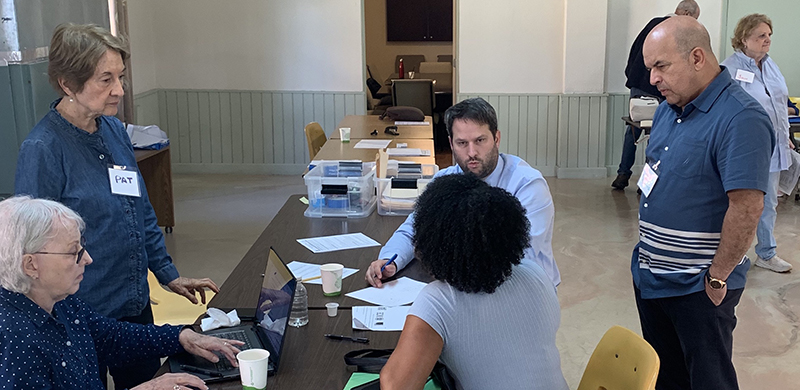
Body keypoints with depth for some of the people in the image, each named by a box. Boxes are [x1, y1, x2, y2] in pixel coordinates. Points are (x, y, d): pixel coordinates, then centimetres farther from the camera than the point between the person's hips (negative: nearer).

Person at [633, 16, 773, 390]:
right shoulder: (668, 109, 7)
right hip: (649, 274, 8)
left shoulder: (741, 119, -21)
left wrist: (718, 277, -20)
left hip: (697, 287, -8)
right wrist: (647, 250, 13)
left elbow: (747, 206, -25)